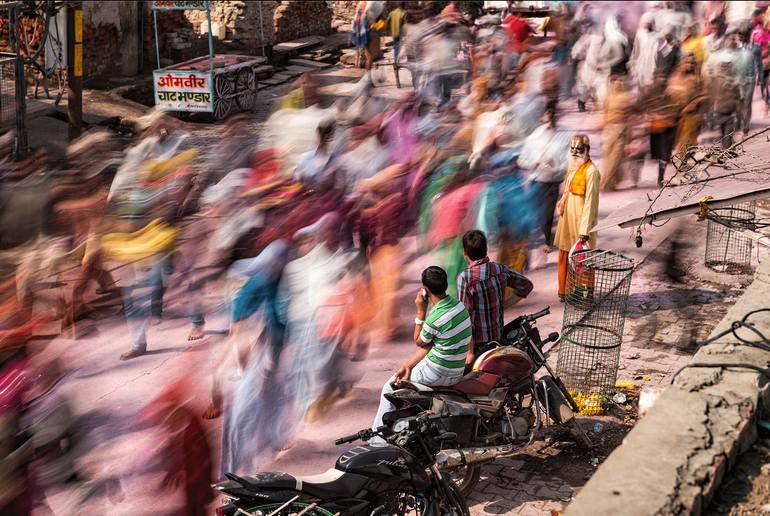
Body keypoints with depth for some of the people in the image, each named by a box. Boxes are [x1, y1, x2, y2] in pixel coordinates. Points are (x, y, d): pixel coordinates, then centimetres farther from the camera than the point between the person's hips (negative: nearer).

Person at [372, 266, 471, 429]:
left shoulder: (435, 318, -27)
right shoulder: (458, 304, 0)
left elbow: (419, 341, -3)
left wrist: (421, 311, -7)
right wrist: (407, 365, 4)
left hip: (438, 374, -8)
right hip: (456, 374, 8)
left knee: (390, 387, 9)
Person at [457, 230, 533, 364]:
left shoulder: (464, 278, -20)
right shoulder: (500, 270, -2)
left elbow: (466, 317, -21)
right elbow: (526, 285, 13)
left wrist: (469, 351, -16)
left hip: (477, 342, -6)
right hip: (498, 337, 6)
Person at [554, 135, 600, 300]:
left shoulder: (591, 171, -17)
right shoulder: (573, 167, 9)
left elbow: (590, 201, -19)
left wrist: (584, 230, -21)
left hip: (580, 217, -8)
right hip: (567, 216, 8)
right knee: (565, 255, 15)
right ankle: (565, 290, 28)